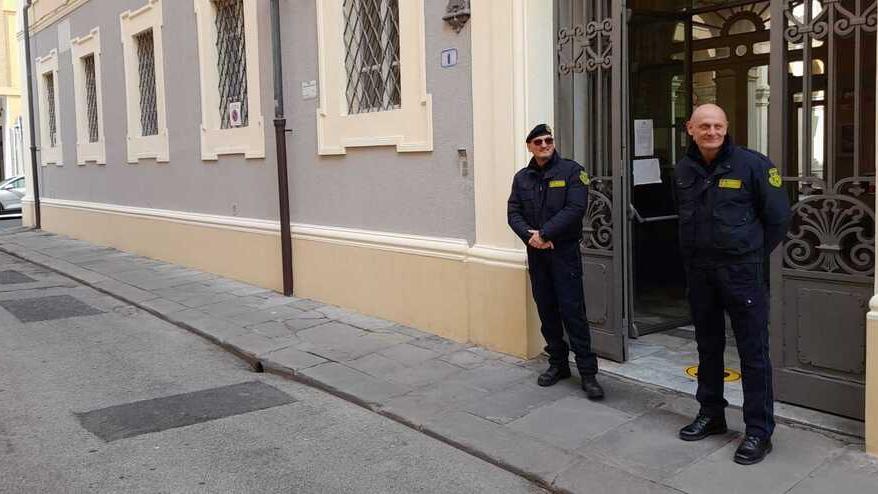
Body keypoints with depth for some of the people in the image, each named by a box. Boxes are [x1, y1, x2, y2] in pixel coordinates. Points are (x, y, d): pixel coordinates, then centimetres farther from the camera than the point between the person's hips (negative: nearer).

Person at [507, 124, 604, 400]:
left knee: (572, 310, -7)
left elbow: (575, 209, -14)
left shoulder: (571, 171, -4)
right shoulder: (522, 177, 11)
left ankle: (588, 372, -2)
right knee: (546, 311, 11)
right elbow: (513, 212, 5)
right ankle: (558, 364, 24)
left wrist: (544, 234, -18)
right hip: (535, 253, 5)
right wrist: (529, 235, -14)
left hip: (564, 251, -5)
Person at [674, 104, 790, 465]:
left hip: (741, 270, -5)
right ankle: (711, 414, 31)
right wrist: (695, 252, 13)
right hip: (698, 270, 5)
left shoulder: (752, 164, -9)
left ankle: (759, 431, 9)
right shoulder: (683, 170, 6)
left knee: (753, 351, -1)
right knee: (708, 345, 16)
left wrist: (754, 254, 2)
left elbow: (778, 216, -4)